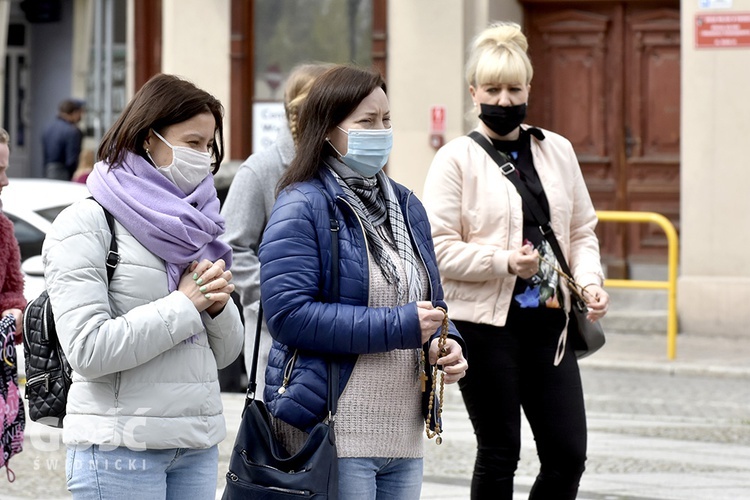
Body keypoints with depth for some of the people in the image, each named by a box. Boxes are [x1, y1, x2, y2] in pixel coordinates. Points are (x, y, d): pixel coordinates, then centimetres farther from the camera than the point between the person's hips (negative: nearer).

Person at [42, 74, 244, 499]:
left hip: (198, 445, 6)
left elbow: (225, 353, 17)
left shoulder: (191, 224, 15)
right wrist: (185, 304, -12)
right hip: (121, 446, -6)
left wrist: (218, 305, -4)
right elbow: (88, 350, -17)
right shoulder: (87, 224, -5)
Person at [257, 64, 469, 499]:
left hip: (405, 432, 8)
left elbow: (430, 302, 24)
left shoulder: (405, 205, 17)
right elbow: (289, 313, -18)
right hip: (332, 435, -8)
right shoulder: (302, 208, -7)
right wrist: (398, 326, -19)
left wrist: (446, 342, -1)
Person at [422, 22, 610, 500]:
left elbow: (581, 231, 16)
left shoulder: (558, 151, 10)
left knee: (569, 452, 0)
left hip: (548, 322, 4)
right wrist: (504, 262, -21)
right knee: (499, 453, 4)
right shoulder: (456, 159, -4)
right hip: (486, 322, -4)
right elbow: (439, 249, -10)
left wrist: (589, 281, -2)